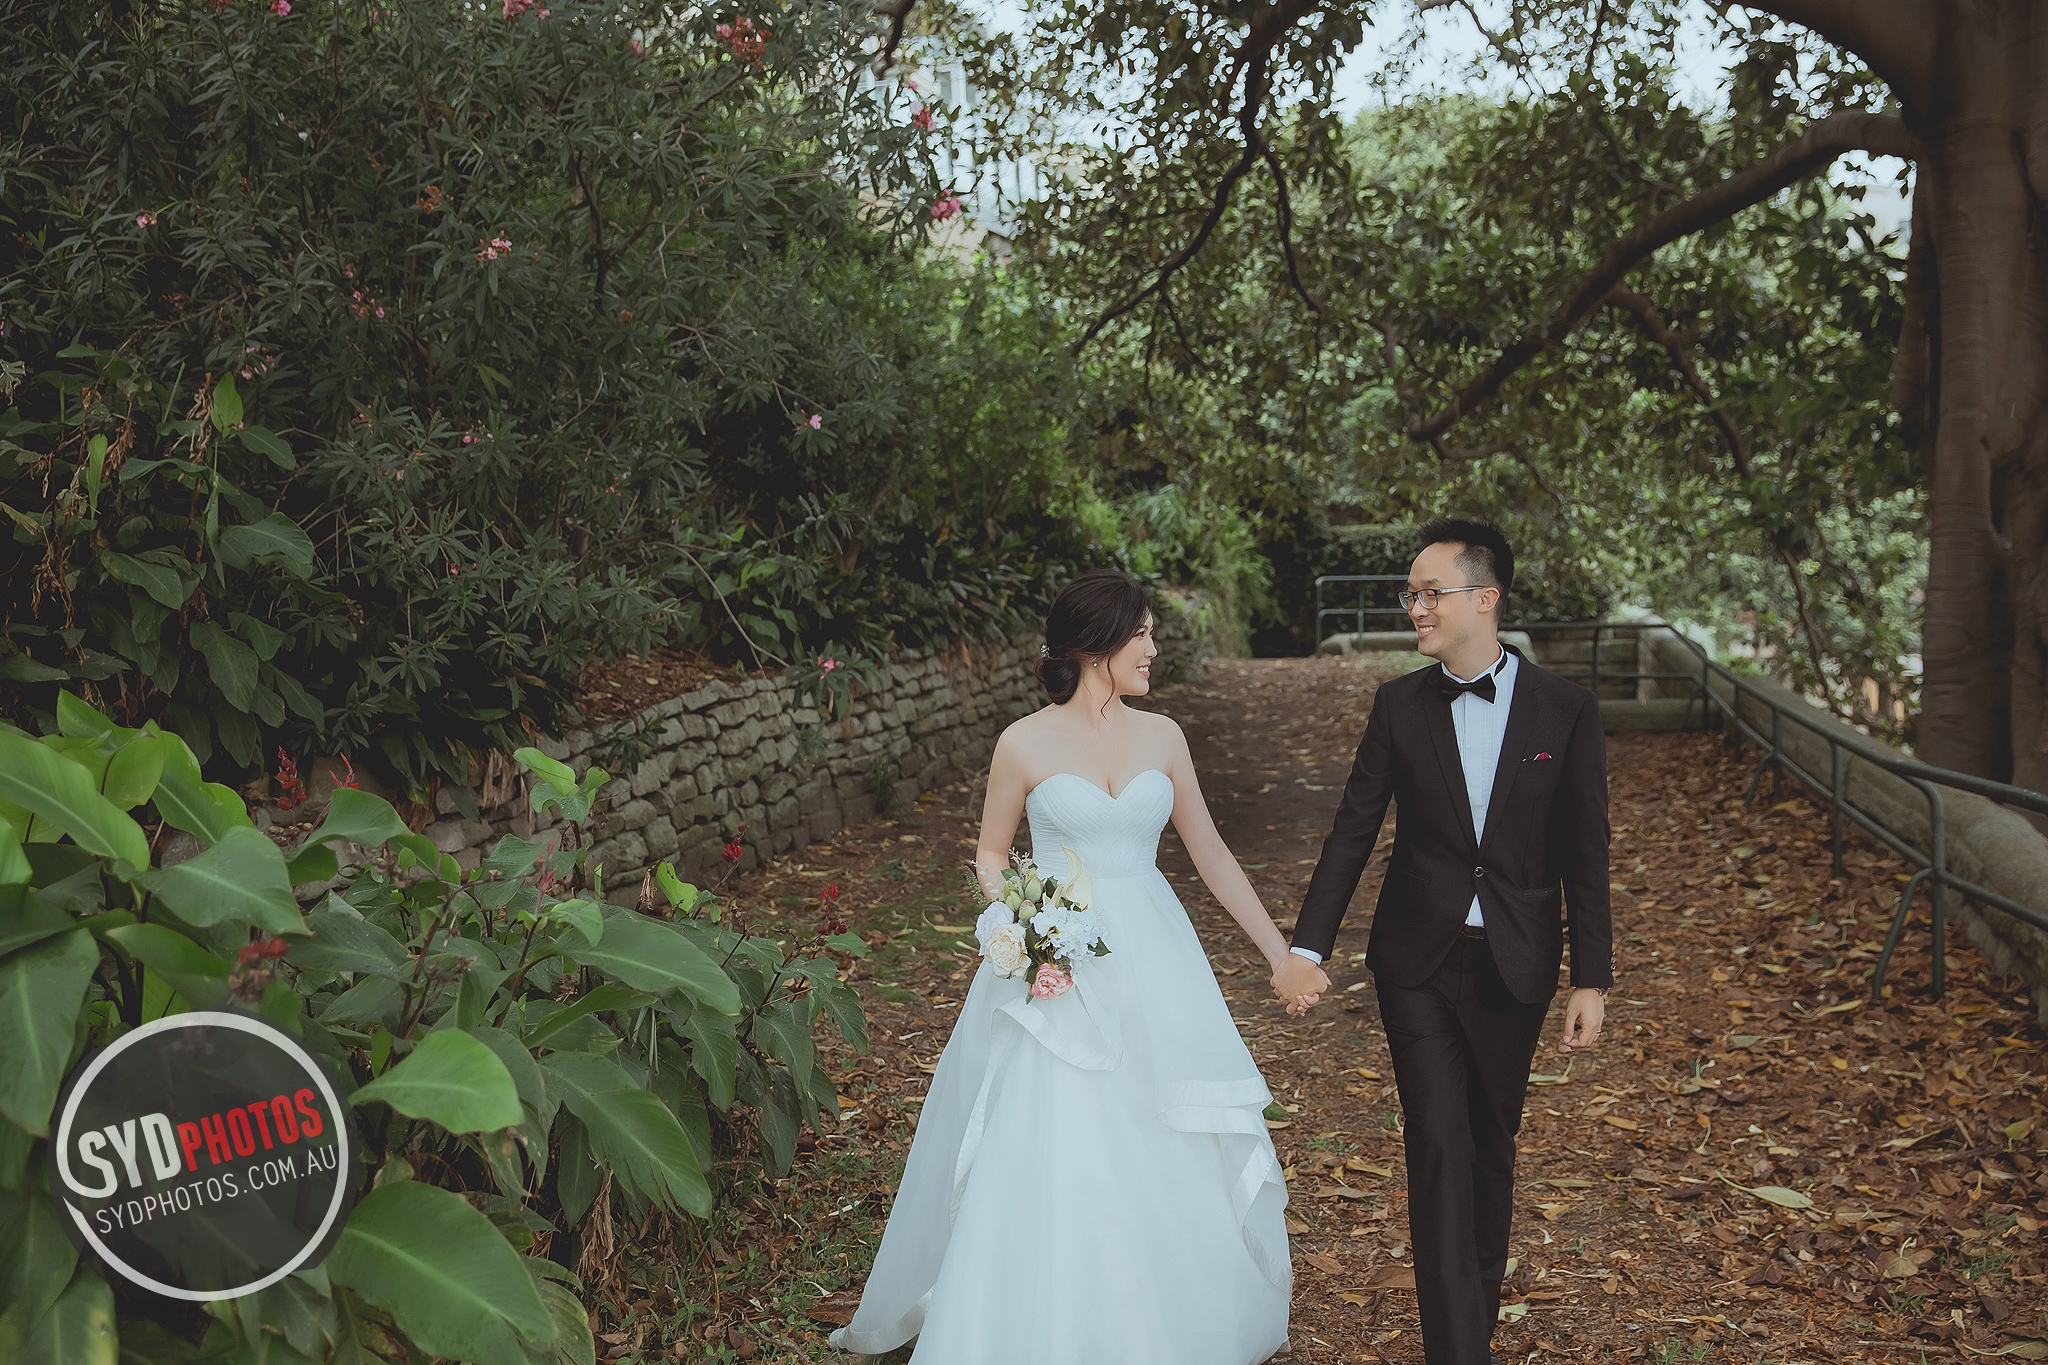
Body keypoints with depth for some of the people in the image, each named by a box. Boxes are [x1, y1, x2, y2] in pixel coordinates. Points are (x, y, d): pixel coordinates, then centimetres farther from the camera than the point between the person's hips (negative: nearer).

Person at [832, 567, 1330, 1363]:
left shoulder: (1162, 738, 4)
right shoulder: (1025, 744, -6)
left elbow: (1210, 854, 9)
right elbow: (991, 855, 5)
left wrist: (1281, 956, 9)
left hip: (1152, 966, 3)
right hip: (1058, 971, -3)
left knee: (1177, 1159, 10)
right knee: (1045, 1161, -1)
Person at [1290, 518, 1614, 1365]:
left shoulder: (1566, 710, -4)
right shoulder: (1400, 706, -2)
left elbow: (1584, 855, -2)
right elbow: (1352, 833, 0)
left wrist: (1591, 979, -3)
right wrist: (1307, 947, -5)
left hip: (1514, 967, 0)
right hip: (1417, 962, 0)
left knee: (1491, 1150, 14)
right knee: (1439, 1147, -4)